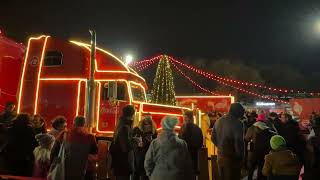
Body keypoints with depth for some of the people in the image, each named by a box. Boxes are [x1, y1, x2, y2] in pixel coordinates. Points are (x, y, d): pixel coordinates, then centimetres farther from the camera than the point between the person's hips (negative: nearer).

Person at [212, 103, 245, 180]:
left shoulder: (218, 121, 4)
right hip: (232, 158, -7)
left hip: (220, 156, 7)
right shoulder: (237, 123, -19)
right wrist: (241, 157, -7)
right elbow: (238, 142, -21)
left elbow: (213, 138, 11)